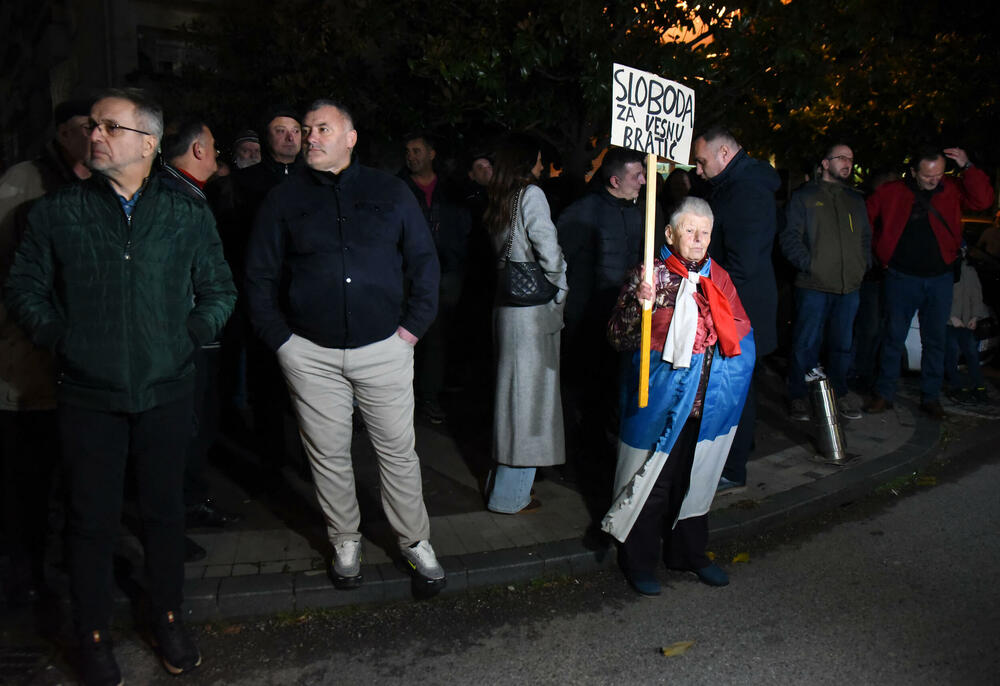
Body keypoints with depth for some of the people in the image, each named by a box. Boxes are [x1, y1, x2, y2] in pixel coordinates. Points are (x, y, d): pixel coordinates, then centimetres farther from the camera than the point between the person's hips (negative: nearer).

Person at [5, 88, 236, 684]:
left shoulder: (189, 216, 3)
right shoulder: (57, 212, 2)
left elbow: (220, 291, 10)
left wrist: (192, 336, -2)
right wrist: (60, 338, -3)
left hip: (167, 391, 1)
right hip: (89, 394, 0)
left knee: (166, 509, 12)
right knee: (93, 518, 8)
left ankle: (169, 619, 31)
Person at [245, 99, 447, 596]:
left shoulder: (390, 192, 5)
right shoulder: (284, 200, 6)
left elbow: (424, 261, 7)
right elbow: (260, 276, 8)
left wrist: (413, 325, -2)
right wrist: (280, 338, -1)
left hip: (383, 348, -1)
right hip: (311, 354, 1)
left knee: (398, 450, 6)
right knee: (328, 454, 10)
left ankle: (416, 543, 22)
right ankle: (345, 542, 29)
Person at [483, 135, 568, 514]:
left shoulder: (498, 201, 13)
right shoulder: (531, 195, -10)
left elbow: (505, 255, 13)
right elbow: (549, 252, -17)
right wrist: (559, 293, -2)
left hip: (506, 305, 8)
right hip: (533, 308, -8)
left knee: (513, 390, 17)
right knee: (529, 394, 0)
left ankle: (503, 481, 28)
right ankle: (510, 495, 8)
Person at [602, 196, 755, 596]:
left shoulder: (718, 278, 7)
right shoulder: (650, 276, -10)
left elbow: (741, 335, 18)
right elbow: (619, 338, -16)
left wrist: (731, 384, 10)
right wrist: (638, 304, -32)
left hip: (707, 407, 6)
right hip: (660, 404, -5)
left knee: (695, 481, 19)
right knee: (650, 484, 5)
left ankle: (689, 552, 39)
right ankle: (639, 563, 24)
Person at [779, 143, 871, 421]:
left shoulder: (856, 200, 19)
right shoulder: (804, 197, 2)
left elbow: (866, 236, 24)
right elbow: (790, 237, -5)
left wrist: (863, 264, 8)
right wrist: (809, 264, -15)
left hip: (849, 286, 5)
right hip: (814, 286, -5)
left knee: (842, 344, 12)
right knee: (806, 343, -2)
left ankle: (839, 393, 25)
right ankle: (798, 396, 9)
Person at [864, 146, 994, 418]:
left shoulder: (951, 191, 0)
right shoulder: (889, 193, -4)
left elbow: (983, 200, -12)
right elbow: (865, 218, 6)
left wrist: (967, 167, -18)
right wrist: (880, 254, 4)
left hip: (940, 279, 2)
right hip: (901, 278, -1)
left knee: (935, 340, 8)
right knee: (893, 337, 5)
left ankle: (931, 397, 19)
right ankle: (883, 394, 14)